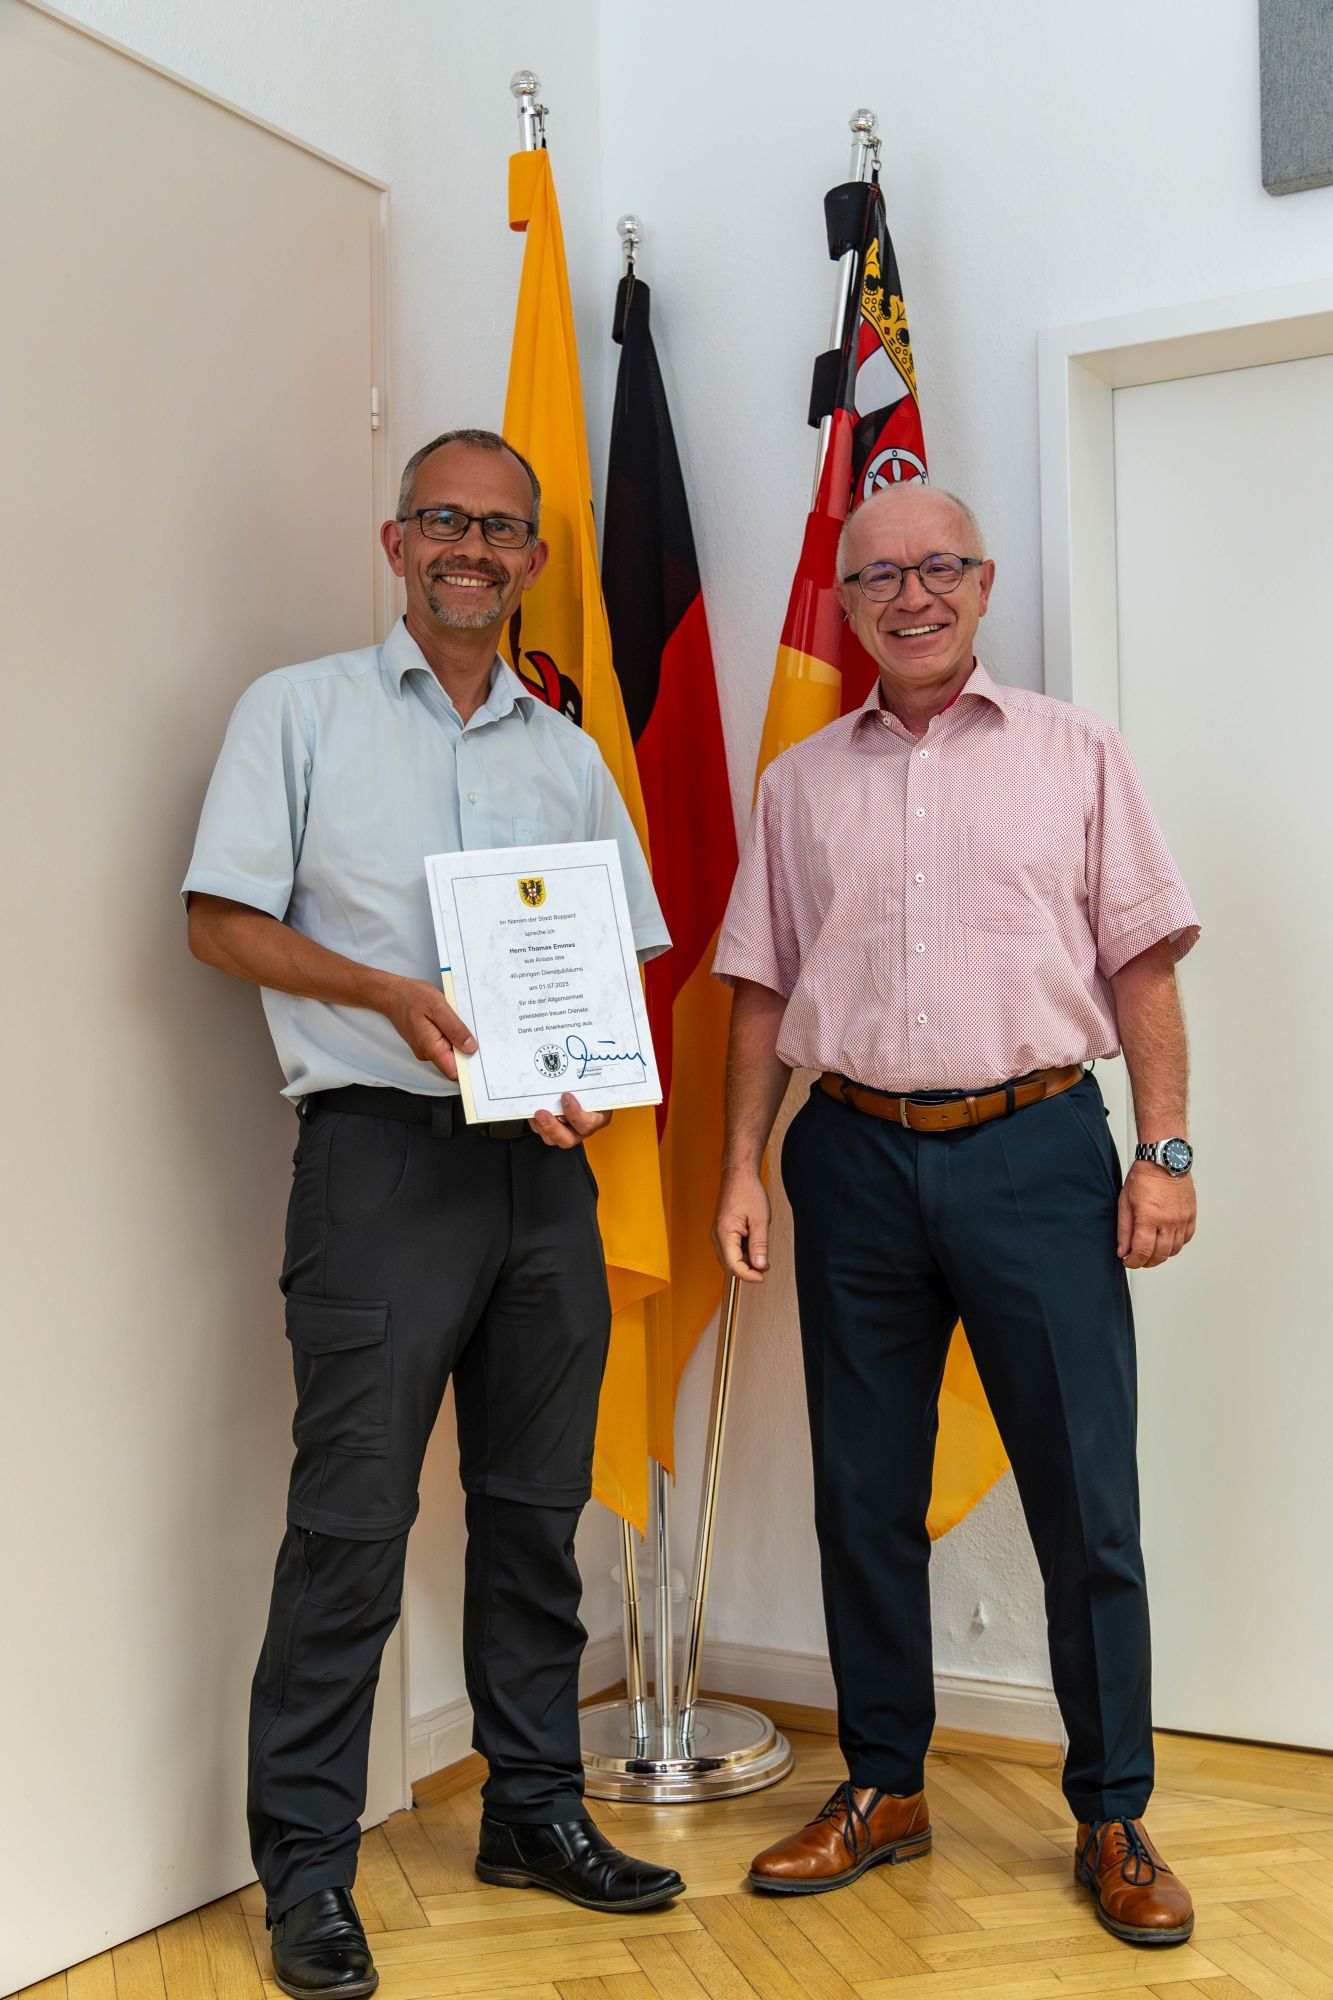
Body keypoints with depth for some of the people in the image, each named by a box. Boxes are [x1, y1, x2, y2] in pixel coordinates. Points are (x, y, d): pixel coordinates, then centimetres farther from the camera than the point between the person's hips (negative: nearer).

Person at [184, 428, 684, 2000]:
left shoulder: (568, 755, 17)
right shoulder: (300, 712, 5)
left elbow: (624, 959, 17)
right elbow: (222, 921, -1)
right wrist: (388, 993, -15)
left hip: (544, 1163, 5)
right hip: (381, 1151, -4)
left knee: (537, 1504, 11)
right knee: (351, 1516, -4)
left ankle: (536, 1811, 25)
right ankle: (305, 1867, 9)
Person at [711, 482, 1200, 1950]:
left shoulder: (1074, 754, 6)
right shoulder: (799, 785, 11)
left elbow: (1141, 963, 3)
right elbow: (764, 992, 11)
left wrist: (1165, 1149, -5)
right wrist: (742, 1166, 5)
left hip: (1036, 1150, -2)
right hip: (857, 1157, 3)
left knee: (1087, 1499, 1)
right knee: (864, 1495, 10)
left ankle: (1113, 1818, 18)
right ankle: (883, 1788, 26)